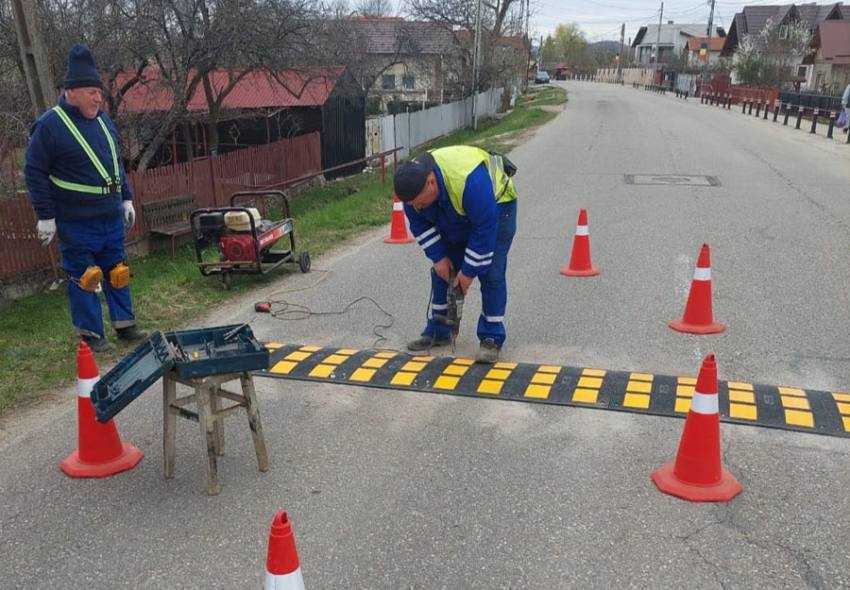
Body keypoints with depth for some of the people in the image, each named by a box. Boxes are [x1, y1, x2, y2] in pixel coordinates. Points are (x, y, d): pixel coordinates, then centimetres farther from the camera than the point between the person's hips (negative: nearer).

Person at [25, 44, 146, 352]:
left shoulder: (103, 120, 11)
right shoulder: (50, 125, -11)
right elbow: (35, 172, -9)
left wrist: (126, 199, 17)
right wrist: (45, 216, -10)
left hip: (111, 217, 7)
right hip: (76, 223, -6)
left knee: (117, 272, 12)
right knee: (84, 277, 1)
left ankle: (124, 324, 24)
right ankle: (91, 335, 12)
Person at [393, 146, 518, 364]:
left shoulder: (469, 181, -44)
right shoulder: (412, 184, -25)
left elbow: (485, 229, -35)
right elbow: (419, 224, -7)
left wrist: (469, 271, -27)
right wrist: (438, 257, -14)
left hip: (496, 205, -6)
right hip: (455, 216, 6)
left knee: (491, 274, -13)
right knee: (441, 272, 3)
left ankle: (491, 339, -4)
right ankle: (438, 331, 15)